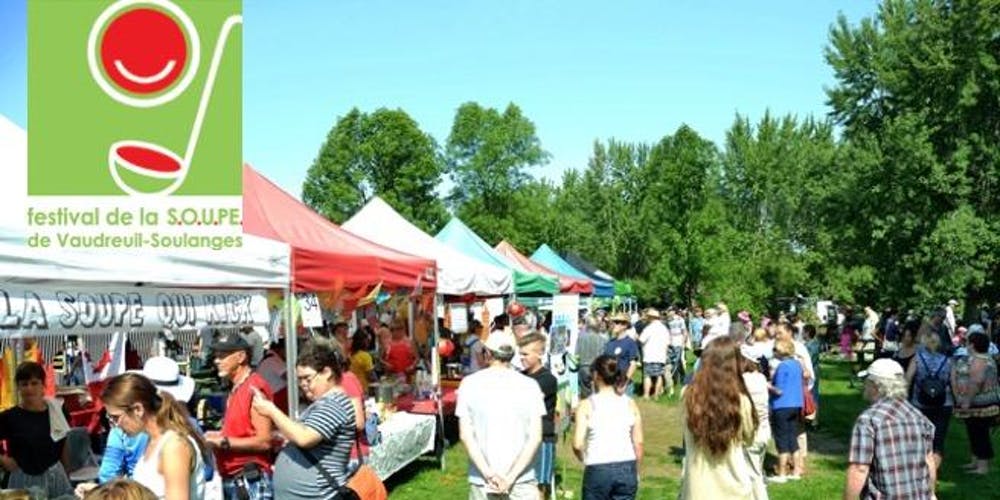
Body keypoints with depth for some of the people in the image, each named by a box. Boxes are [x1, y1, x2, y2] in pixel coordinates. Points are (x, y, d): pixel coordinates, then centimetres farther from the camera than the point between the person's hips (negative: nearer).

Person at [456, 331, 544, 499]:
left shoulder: (469, 383, -1)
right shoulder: (529, 385, -2)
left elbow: (465, 434, -6)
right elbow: (535, 437, -7)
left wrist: (488, 473, -9)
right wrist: (512, 477, -9)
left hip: (481, 479, 1)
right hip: (522, 479, -1)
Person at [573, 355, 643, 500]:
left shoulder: (587, 405, -5)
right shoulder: (630, 404, 3)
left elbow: (577, 444, -13)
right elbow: (638, 442, 3)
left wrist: (584, 459, 7)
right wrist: (636, 470, 15)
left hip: (598, 470, -2)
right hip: (627, 468, 3)